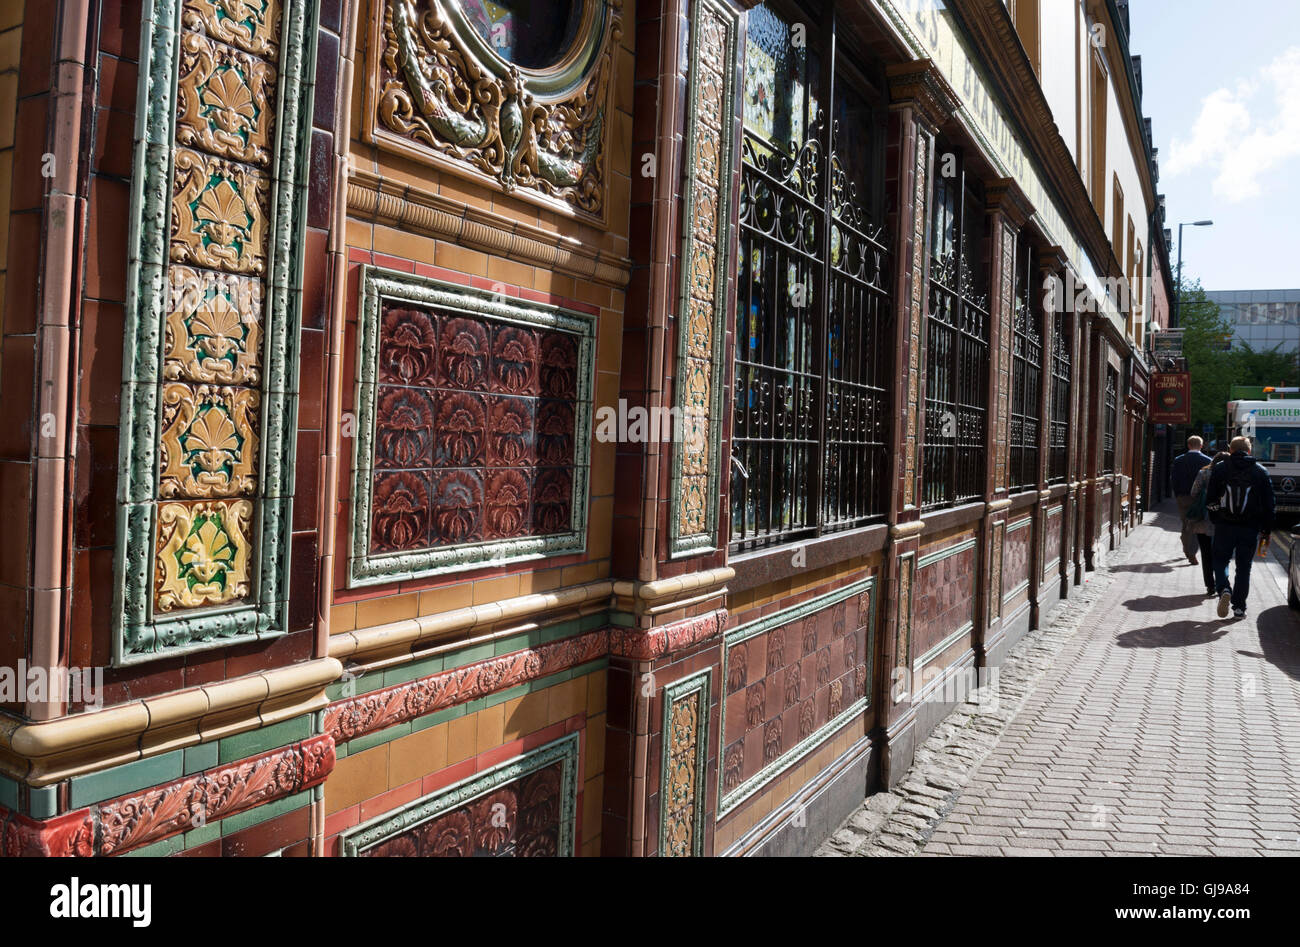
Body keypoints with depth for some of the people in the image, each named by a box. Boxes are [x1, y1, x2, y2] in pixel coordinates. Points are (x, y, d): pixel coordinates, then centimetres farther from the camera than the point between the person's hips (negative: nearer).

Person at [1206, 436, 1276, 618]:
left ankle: (1224, 590, -13)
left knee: (1220, 561, 13)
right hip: (1250, 528, 1)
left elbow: (1210, 500, 0)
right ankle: (1239, 607, 11)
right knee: (1244, 567, 10)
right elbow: (1269, 505, 4)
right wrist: (1266, 530, 10)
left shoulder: (1219, 469, 0)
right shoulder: (1261, 472, 3)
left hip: (1224, 527, -1)